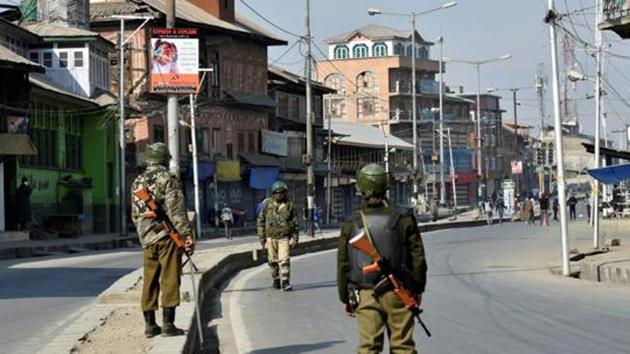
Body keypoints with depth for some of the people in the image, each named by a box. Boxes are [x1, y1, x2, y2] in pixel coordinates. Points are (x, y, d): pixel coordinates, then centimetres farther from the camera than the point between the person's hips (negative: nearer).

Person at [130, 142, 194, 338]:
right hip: (167, 236, -6)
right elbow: (176, 210, -15)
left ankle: (150, 325, 13)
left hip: (147, 239, 6)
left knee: (149, 281, 10)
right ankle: (168, 324, -4)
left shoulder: (138, 182, 14)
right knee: (169, 280, -3)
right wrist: (187, 235, -16)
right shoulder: (168, 179, -7)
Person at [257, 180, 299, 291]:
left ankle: (285, 282, -12)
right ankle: (276, 281, 23)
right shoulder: (267, 204, 2)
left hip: (284, 237, -2)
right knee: (273, 260, 8)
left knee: (284, 259, -12)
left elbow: (295, 223, 4)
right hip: (271, 237, 2)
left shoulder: (289, 205, 0)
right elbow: (260, 221, 7)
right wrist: (261, 237, 4)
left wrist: (295, 238, -1)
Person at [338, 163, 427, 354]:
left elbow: (343, 265, 2)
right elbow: (418, 258, -1)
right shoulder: (403, 220, -5)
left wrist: (345, 298, 12)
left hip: (365, 295, 1)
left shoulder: (351, 225, -2)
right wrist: (418, 289, 13)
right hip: (397, 293, -1)